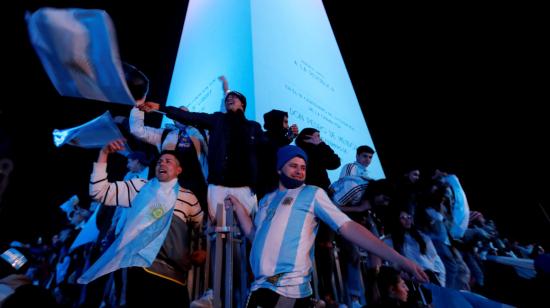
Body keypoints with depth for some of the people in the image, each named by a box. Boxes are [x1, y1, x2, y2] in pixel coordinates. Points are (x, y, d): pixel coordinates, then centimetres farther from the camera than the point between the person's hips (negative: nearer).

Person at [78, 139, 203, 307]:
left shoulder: (188, 197, 9)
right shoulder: (139, 187, 10)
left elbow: (202, 228, 21)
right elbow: (98, 191, 4)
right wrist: (103, 154, -1)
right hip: (140, 271, 0)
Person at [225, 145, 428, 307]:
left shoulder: (313, 194, -2)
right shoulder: (266, 200, 14)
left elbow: (347, 227, -9)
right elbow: (254, 234, 15)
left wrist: (398, 259, -15)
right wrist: (237, 206, 8)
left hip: (288, 289, -5)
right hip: (260, 286, 6)